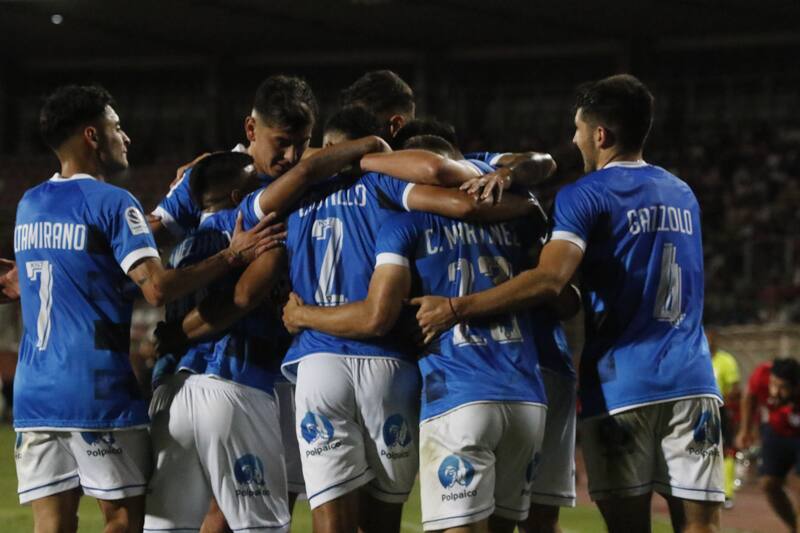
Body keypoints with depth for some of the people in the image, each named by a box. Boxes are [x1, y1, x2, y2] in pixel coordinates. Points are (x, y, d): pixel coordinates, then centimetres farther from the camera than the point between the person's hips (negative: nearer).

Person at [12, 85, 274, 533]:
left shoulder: (28, 206, 15)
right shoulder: (112, 202, -8)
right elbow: (158, 288, -18)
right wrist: (231, 256, -9)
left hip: (34, 391, 6)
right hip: (98, 391, -6)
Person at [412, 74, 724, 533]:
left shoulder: (586, 196, -4)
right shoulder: (683, 195, 17)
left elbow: (549, 281, -19)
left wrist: (455, 308, -17)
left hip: (622, 388, -4)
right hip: (693, 383, 5)